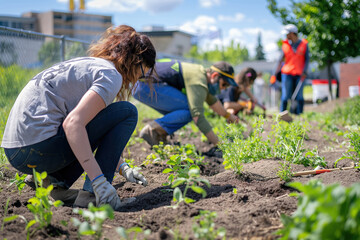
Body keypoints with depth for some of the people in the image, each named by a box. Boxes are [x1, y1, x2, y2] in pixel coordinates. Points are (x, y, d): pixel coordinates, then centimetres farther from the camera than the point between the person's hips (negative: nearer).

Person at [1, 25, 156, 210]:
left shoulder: (89, 64, 22)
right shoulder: (111, 75, -7)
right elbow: (73, 123, -24)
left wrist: (121, 168, 27)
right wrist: (100, 181, -24)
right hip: (38, 148, -10)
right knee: (127, 112, -4)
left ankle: (56, 181, 10)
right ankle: (92, 194, -9)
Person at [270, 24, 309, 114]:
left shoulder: (303, 44, 6)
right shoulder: (285, 45, 8)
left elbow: (307, 59, 4)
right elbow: (280, 61, 8)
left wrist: (304, 72, -10)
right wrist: (274, 74, 1)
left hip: (299, 75, 0)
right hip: (287, 74, 0)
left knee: (299, 96, -2)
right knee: (285, 96, -5)